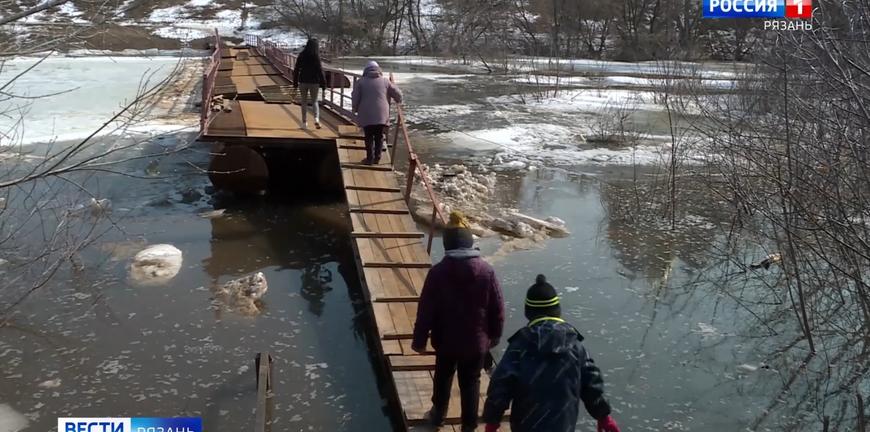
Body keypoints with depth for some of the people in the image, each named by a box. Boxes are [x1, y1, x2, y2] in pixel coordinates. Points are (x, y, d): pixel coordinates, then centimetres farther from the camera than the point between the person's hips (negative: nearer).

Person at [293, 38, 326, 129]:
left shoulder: (301, 55, 0)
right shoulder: (316, 57, -9)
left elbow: (296, 69, 3)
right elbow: (320, 70, -10)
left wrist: (295, 82, 11)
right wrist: (323, 83, -4)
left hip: (303, 81, 2)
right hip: (314, 82, -2)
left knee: (304, 102, 12)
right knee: (314, 101, 9)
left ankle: (304, 123, 11)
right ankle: (316, 118, -16)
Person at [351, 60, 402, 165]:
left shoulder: (360, 82, 4)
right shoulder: (385, 81, 8)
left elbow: (355, 98, 1)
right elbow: (397, 93, 9)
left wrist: (355, 110, 16)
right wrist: (398, 101, 30)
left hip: (366, 115, -1)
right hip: (382, 115, 1)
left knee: (369, 137, 7)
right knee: (379, 137, 12)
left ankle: (369, 158, 6)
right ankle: (377, 158, 13)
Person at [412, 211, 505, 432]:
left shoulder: (438, 272, -15)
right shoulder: (486, 271, -11)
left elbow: (425, 310, -11)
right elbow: (498, 309, -4)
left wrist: (419, 340, 0)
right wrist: (494, 336, 11)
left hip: (446, 340, 0)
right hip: (477, 341, 0)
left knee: (443, 377, 22)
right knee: (471, 382, 15)